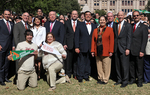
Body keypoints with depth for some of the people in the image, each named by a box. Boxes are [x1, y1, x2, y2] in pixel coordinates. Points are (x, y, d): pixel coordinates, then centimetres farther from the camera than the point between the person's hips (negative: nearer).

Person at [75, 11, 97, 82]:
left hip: (91, 48, 3)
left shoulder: (94, 26, 12)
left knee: (88, 62, 9)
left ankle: (86, 75, 21)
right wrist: (76, 47, -9)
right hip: (82, 47, -3)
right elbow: (76, 36, -1)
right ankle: (80, 77, 12)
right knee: (81, 62, 1)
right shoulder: (80, 25, 3)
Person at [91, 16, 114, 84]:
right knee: (99, 67, 10)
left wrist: (111, 51, -10)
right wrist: (92, 51, 3)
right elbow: (93, 41, 10)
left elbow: (112, 41, -4)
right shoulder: (95, 30, 12)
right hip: (98, 52, 4)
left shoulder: (110, 29, 2)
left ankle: (105, 80, 11)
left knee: (106, 67, 0)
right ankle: (100, 78, 22)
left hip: (106, 52, -3)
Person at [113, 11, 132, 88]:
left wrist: (128, 48, -12)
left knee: (124, 66, -2)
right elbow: (114, 37, 12)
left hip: (124, 49, -4)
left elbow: (129, 38, -5)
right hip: (116, 49, 4)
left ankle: (125, 81, 9)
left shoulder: (128, 25, 0)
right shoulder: (115, 25, 13)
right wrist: (113, 48, 5)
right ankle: (119, 79, 21)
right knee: (117, 65, 9)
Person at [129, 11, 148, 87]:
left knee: (139, 66, 4)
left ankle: (140, 81, 17)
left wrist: (142, 51, -13)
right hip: (131, 50, 4)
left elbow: (144, 40, -6)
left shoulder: (144, 27, -1)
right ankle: (132, 79, 25)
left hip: (138, 51, -4)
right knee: (131, 66, 10)